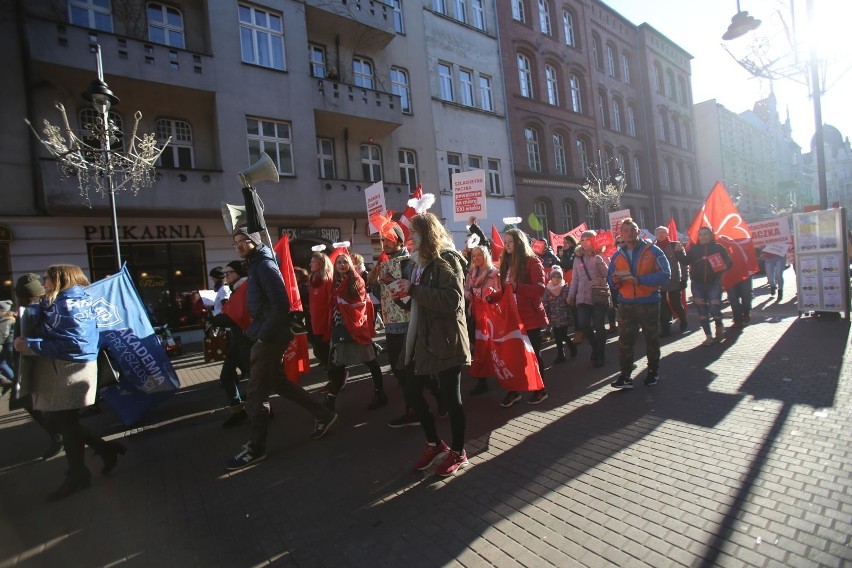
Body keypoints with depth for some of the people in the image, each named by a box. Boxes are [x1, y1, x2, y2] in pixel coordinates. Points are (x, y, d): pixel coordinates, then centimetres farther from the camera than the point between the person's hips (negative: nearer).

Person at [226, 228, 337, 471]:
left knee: (255, 394, -1)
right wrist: (259, 332, 12)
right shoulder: (256, 266, 16)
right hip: (268, 335, 10)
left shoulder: (265, 266, -14)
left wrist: (263, 335, -20)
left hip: (270, 337, -10)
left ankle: (256, 448, 14)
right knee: (278, 381, 18)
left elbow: (281, 305, -22)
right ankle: (323, 414, 27)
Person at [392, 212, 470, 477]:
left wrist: (413, 289, -23)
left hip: (445, 340, -9)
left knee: (451, 398, 4)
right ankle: (435, 444, 31)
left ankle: (458, 452, 25)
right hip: (425, 339, 9)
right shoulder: (422, 261, 15)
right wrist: (406, 291, 4)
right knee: (412, 392, 12)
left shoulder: (446, 259, -12)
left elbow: (452, 300, -24)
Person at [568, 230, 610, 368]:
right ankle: (596, 348, 23)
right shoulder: (578, 258, 10)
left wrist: (600, 261, -20)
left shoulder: (599, 256, 1)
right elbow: (575, 279, 13)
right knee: (583, 325, -5)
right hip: (583, 297, 3)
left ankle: (600, 354, 18)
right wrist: (571, 295, 10)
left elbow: (607, 274, -9)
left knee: (598, 326, -1)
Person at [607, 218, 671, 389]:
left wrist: (639, 279, -23)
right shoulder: (617, 256, 8)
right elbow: (611, 281, 12)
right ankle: (625, 376, 0)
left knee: (652, 339, 13)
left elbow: (665, 274, -13)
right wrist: (615, 280, -13)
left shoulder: (652, 251, -3)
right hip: (626, 304, 2)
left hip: (649, 303, -2)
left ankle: (653, 371, 31)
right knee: (625, 340, -4)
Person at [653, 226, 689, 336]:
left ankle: (683, 321, 34)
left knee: (675, 304, 6)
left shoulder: (675, 245, -1)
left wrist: (684, 279, -8)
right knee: (663, 307, 2)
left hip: (674, 281, -2)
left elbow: (684, 262, -3)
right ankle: (665, 329, 10)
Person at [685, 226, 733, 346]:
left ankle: (719, 327, 23)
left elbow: (728, 263, 2)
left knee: (714, 309, -8)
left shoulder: (718, 248, 3)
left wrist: (720, 268, -18)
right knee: (702, 310, 1)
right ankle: (708, 336, 10)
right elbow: (686, 261, -5)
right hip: (697, 284, 2)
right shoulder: (694, 249, 7)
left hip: (714, 283, -2)